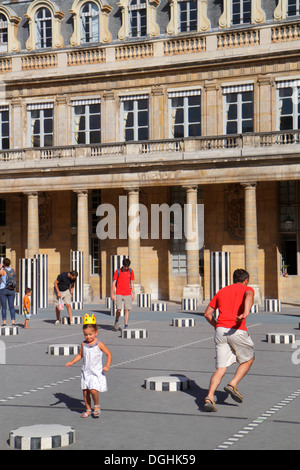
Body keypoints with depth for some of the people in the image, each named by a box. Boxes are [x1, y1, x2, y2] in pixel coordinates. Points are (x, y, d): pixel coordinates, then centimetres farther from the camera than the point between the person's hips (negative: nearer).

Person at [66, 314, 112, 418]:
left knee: (93, 390, -18)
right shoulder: (84, 344, 4)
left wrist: (107, 366, -17)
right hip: (85, 371, 5)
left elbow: (109, 354, -5)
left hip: (96, 372, -5)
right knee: (85, 391, 6)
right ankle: (88, 409, 22)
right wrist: (72, 362, 4)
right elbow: (80, 355, 17)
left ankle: (96, 406, 7)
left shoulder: (99, 344, -9)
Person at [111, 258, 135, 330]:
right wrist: (112, 294, -2)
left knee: (127, 310, -4)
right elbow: (114, 283, 1)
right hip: (119, 294, -2)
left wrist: (133, 293, 10)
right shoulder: (118, 271, -2)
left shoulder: (131, 272, 7)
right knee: (119, 309, -9)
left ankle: (126, 326, -1)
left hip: (128, 294, 2)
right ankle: (116, 321, 19)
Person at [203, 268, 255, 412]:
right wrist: (246, 313, -32)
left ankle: (209, 397, -15)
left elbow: (207, 313, 20)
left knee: (221, 368, 4)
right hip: (237, 331, -4)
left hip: (220, 330, 4)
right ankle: (232, 385, 3)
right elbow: (249, 295, -16)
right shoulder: (247, 289, 11)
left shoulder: (222, 291, 24)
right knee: (248, 360, 20)